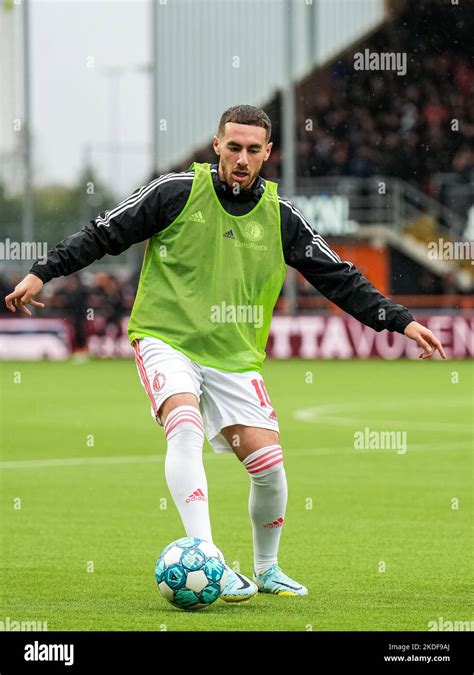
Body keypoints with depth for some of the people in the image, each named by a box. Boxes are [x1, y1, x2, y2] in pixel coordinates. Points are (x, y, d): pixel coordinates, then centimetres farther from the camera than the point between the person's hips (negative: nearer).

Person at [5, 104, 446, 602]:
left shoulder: (280, 216, 3)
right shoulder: (177, 192, -6)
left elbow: (338, 277, 9)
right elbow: (103, 234, 1)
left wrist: (402, 322, 4)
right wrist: (42, 273, -4)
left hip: (235, 357, 3)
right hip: (166, 341, -3)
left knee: (269, 465, -6)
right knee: (186, 428, -31)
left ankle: (266, 570, 20)